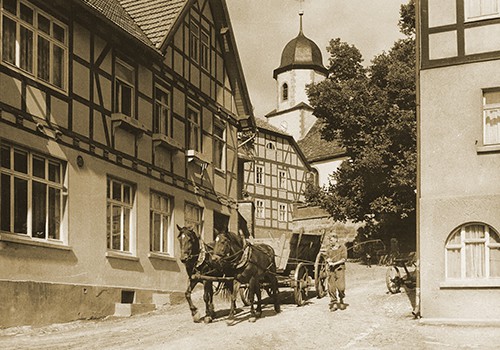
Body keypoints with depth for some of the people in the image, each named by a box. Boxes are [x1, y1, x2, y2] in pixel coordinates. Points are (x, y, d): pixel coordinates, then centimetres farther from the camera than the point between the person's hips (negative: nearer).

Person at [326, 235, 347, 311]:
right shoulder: (329, 248, 14)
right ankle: (334, 303, 4)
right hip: (331, 269, 4)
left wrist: (335, 263, -14)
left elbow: (344, 259, -5)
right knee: (331, 287, -3)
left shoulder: (342, 247, 0)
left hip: (339, 268, -4)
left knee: (340, 286, -10)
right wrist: (329, 261, -5)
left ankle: (341, 300, 16)